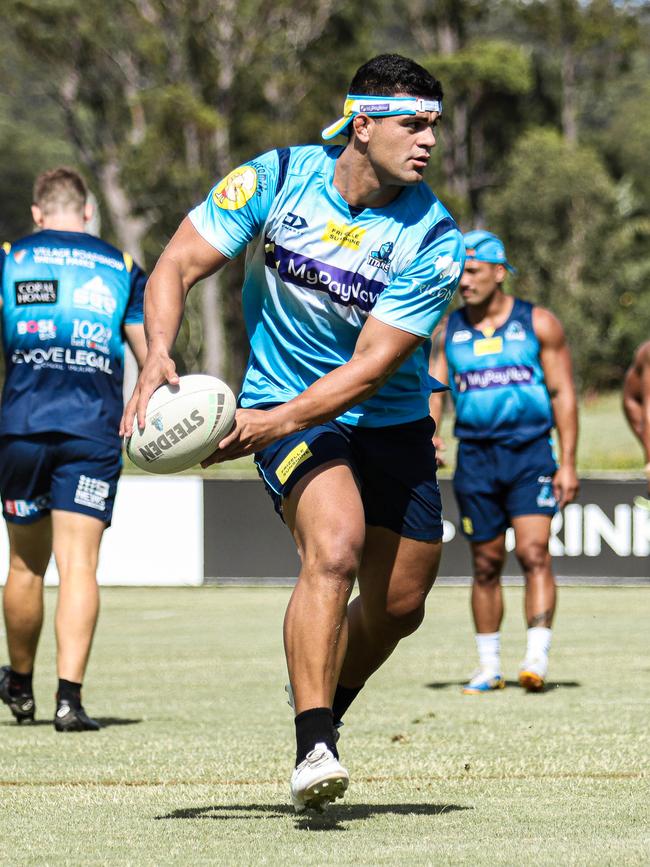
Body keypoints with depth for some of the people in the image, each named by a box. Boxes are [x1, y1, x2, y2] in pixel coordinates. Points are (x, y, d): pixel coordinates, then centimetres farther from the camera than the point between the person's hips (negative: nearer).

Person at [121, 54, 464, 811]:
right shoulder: (275, 179, -15)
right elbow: (176, 266, -10)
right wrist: (158, 356, -28)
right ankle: (312, 750, -29)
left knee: (398, 606, 9)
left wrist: (273, 423, -30)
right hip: (285, 407, -3)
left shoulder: (432, 238, -17)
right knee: (335, 548, -29)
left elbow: (371, 367, -20)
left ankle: (323, 715, 39)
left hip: (392, 423, 3)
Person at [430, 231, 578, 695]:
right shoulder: (448, 331, 8)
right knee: (486, 565, 7)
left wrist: (568, 463, -6)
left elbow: (563, 394, 0)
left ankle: (538, 657, -20)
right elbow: (433, 390, 6)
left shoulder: (538, 324, 0)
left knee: (534, 552, -16)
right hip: (475, 458, 3)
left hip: (531, 454, -3)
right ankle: (489, 666, 16)